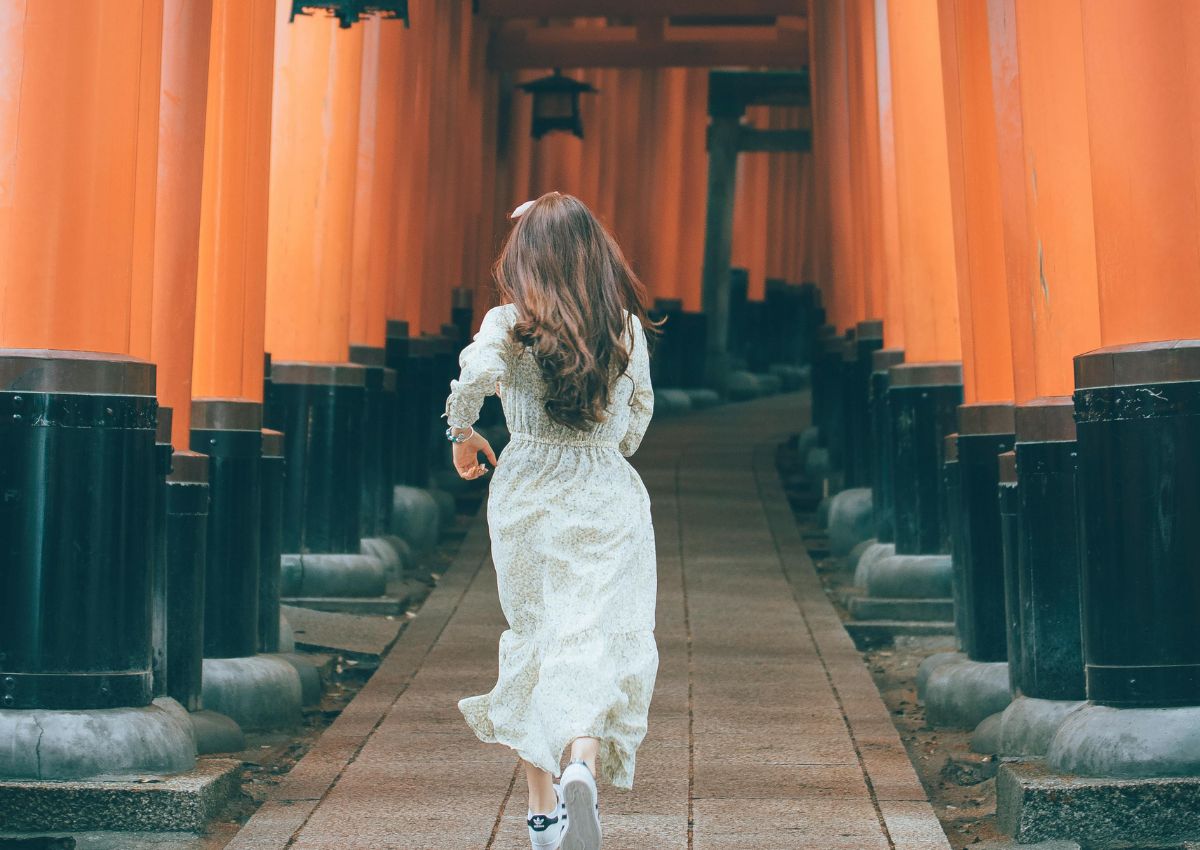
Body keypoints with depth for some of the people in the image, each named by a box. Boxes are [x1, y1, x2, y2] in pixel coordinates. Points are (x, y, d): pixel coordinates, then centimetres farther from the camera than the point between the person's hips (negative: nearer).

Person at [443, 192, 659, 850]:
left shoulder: (508, 323, -6)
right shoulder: (627, 324, 3)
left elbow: (474, 377, -24)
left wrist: (463, 438, -5)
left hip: (525, 493, 0)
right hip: (609, 498, 0)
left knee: (533, 637, 15)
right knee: (603, 640, -5)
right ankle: (584, 769, -33)